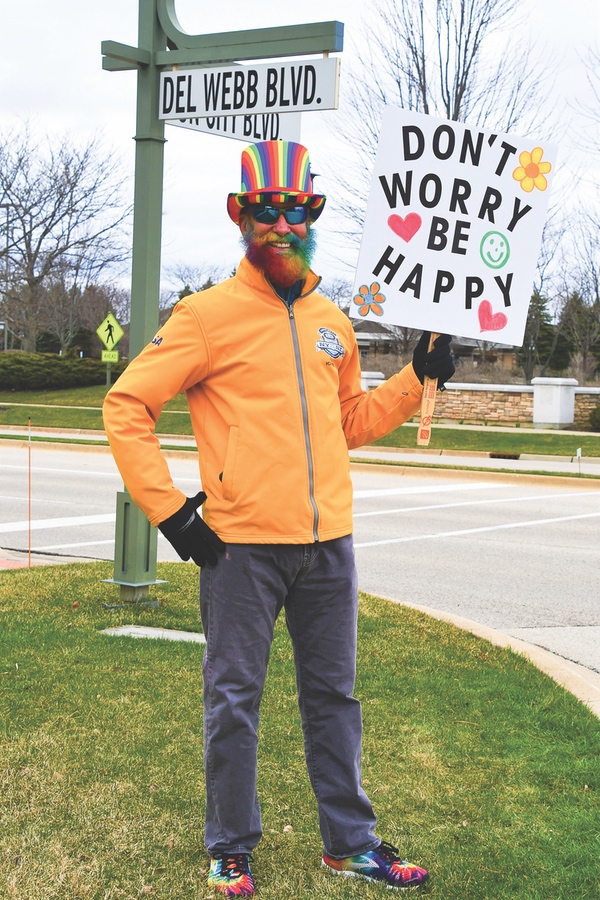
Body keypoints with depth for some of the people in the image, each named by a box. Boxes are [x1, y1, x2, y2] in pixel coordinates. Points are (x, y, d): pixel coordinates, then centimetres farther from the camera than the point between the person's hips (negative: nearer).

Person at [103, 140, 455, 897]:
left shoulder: (331, 323, 13)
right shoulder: (211, 314, -6)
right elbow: (127, 406, -7)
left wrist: (416, 380, 10)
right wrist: (169, 510, -12)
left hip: (328, 544, 6)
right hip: (242, 547, -5)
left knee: (333, 695, 14)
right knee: (234, 700, 5)